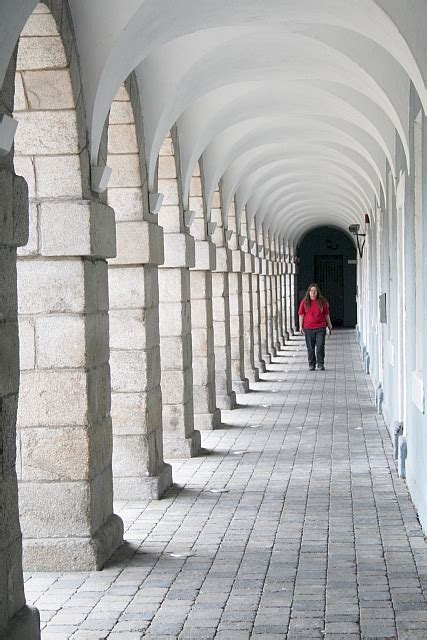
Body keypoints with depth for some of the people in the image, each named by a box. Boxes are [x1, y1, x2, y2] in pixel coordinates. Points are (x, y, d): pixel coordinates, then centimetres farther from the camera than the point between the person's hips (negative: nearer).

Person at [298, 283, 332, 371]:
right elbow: (301, 314, 5)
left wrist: (329, 325, 16)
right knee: (310, 348, 6)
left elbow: (326, 314, 12)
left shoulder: (322, 301, 5)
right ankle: (311, 365, 16)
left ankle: (320, 364, 0)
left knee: (320, 346, -8)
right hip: (308, 328, 0)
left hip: (320, 328, 0)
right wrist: (301, 326, 0)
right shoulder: (304, 302, 3)